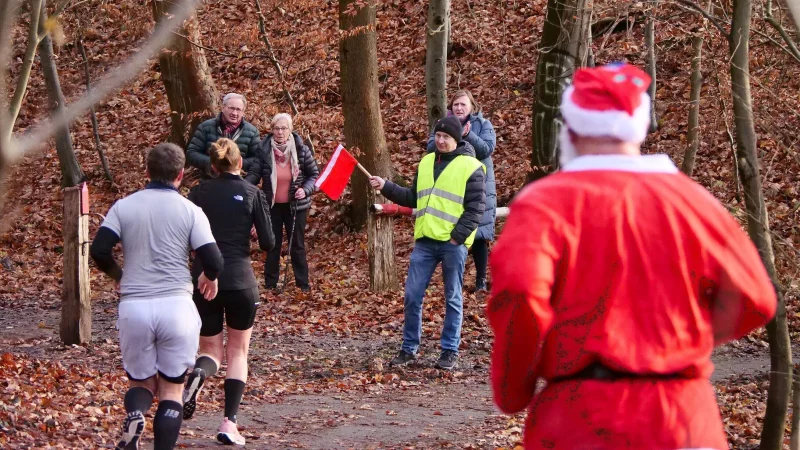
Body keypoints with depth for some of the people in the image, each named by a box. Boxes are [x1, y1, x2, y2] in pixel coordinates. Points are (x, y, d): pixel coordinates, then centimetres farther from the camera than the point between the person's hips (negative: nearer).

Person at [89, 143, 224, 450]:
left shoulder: (123, 207, 4)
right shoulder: (190, 211, -1)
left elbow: (98, 251, -4)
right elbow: (213, 263, -7)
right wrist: (209, 278, 16)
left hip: (133, 307, 1)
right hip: (176, 307, -1)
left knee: (141, 382, 17)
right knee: (172, 390, 11)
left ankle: (134, 415, -15)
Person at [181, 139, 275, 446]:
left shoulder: (200, 193, 4)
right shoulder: (252, 193, -1)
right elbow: (268, 243, -2)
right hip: (240, 280, -1)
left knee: (211, 349, 17)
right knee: (238, 352, 13)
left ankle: (197, 376, -20)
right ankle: (229, 423, 0)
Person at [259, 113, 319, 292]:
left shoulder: (301, 150, -11)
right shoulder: (263, 150, -11)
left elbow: (314, 174, -1)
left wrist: (306, 190, -18)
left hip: (295, 205, 0)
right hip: (272, 205, 0)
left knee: (297, 245, 8)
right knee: (272, 245, 9)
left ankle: (303, 284, 15)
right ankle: (270, 284, 18)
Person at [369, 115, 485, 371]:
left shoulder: (471, 167, -5)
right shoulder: (426, 162, 13)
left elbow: (475, 209, -9)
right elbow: (412, 198, 19)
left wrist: (457, 237, -15)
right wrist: (386, 187, 8)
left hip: (453, 244, -5)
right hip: (425, 241, 5)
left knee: (453, 299, 6)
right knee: (412, 296, 4)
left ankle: (450, 351, 14)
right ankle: (409, 348, 15)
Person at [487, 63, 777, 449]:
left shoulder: (546, 200, -3)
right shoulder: (687, 196, 8)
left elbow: (518, 295, -19)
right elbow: (753, 299, 6)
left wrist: (511, 391, -4)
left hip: (583, 418, -3)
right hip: (682, 417, 3)